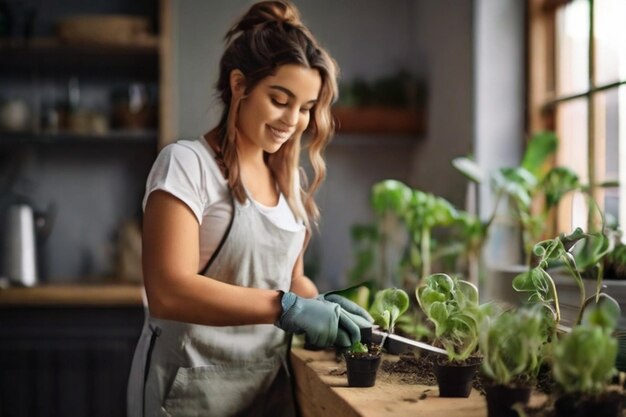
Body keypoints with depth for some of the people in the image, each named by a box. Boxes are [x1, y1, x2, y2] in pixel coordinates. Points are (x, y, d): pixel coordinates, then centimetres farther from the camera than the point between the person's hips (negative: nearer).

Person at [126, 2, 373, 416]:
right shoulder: (186, 164, -13)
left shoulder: (288, 177, 9)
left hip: (268, 384, 7)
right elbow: (168, 292, -24)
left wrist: (319, 304, -6)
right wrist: (287, 308, -28)